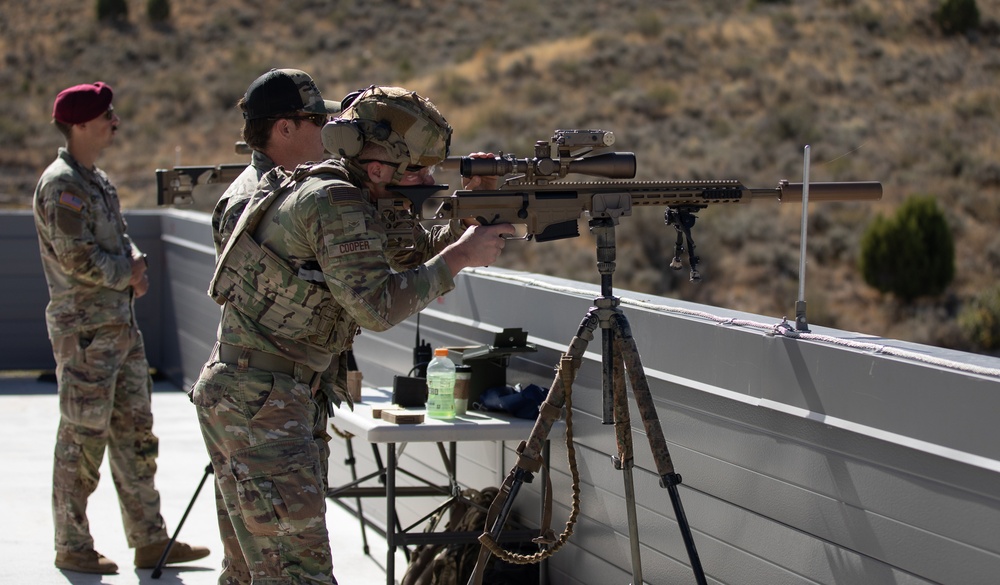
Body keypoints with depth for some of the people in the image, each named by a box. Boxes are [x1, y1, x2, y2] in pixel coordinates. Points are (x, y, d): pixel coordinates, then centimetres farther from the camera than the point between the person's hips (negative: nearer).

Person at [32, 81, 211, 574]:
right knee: (83, 440, -1)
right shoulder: (61, 184, -14)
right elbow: (77, 258, -21)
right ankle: (72, 547, 9)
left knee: (135, 434, 11)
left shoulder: (98, 180, 15)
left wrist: (136, 261, -1)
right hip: (84, 330, -9)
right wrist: (128, 274, -8)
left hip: (120, 325, 9)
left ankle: (150, 542, 18)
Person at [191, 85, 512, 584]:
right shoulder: (336, 203, -18)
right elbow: (376, 308, -25)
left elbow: (413, 254, 19)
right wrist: (460, 257, -18)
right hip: (256, 405, -10)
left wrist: (469, 223, 2)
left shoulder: (354, 197, 10)